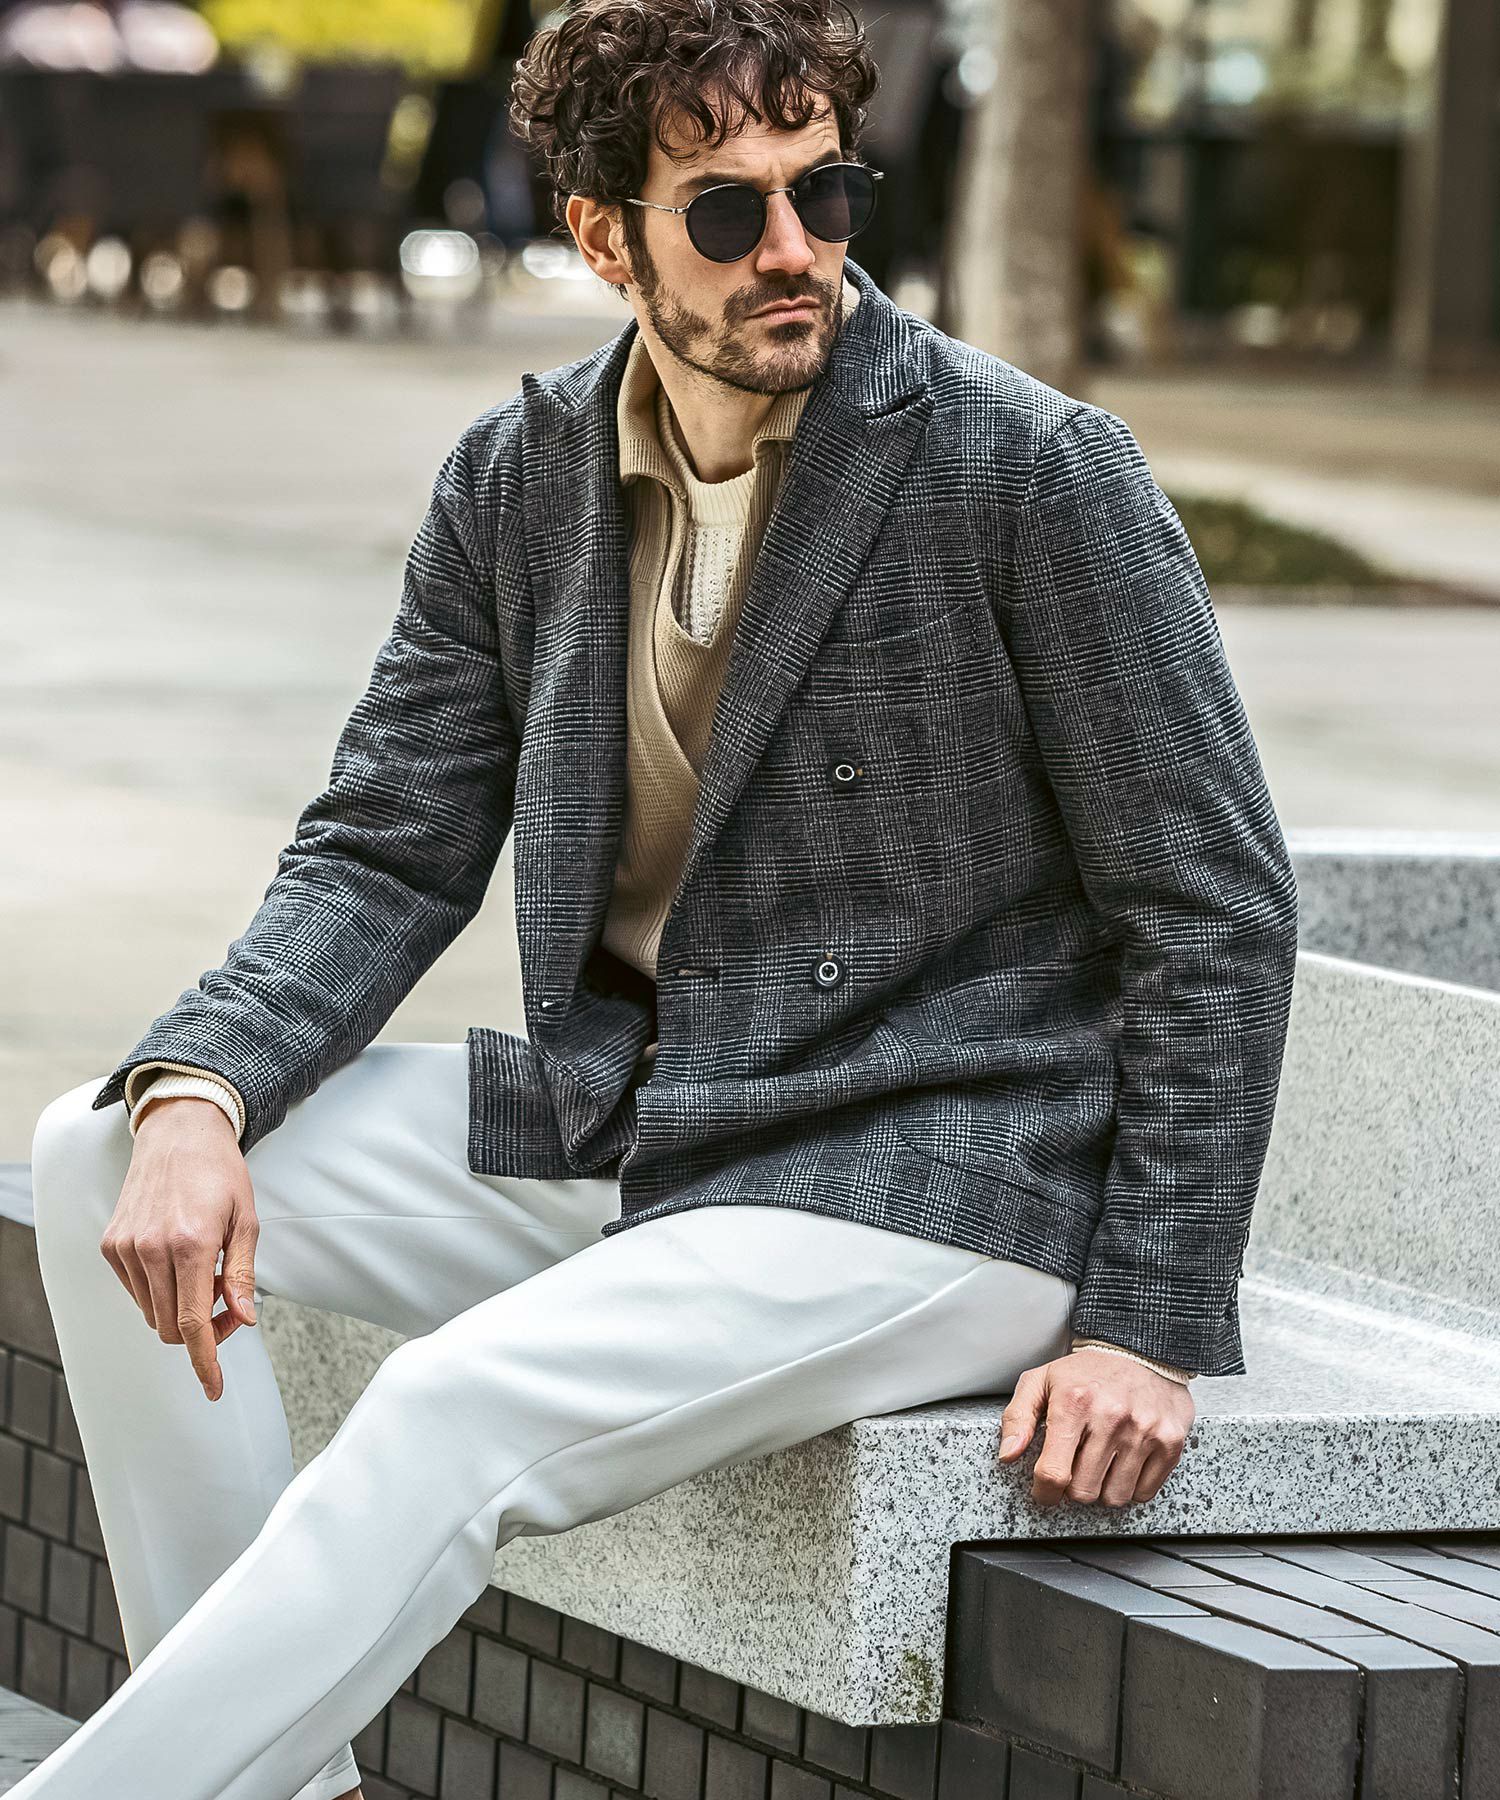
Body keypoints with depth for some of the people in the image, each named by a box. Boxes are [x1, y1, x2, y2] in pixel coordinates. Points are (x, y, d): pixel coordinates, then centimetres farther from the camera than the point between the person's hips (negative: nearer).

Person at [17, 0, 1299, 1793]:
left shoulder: (1035, 470, -12)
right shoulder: (516, 482, 4)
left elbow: (1214, 913, -9)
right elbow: (384, 856, 6)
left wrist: (1151, 1324, -14)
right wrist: (193, 1092, -15)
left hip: (920, 1179, -7)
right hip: (608, 1138, 7)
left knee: (450, 1415, -29)